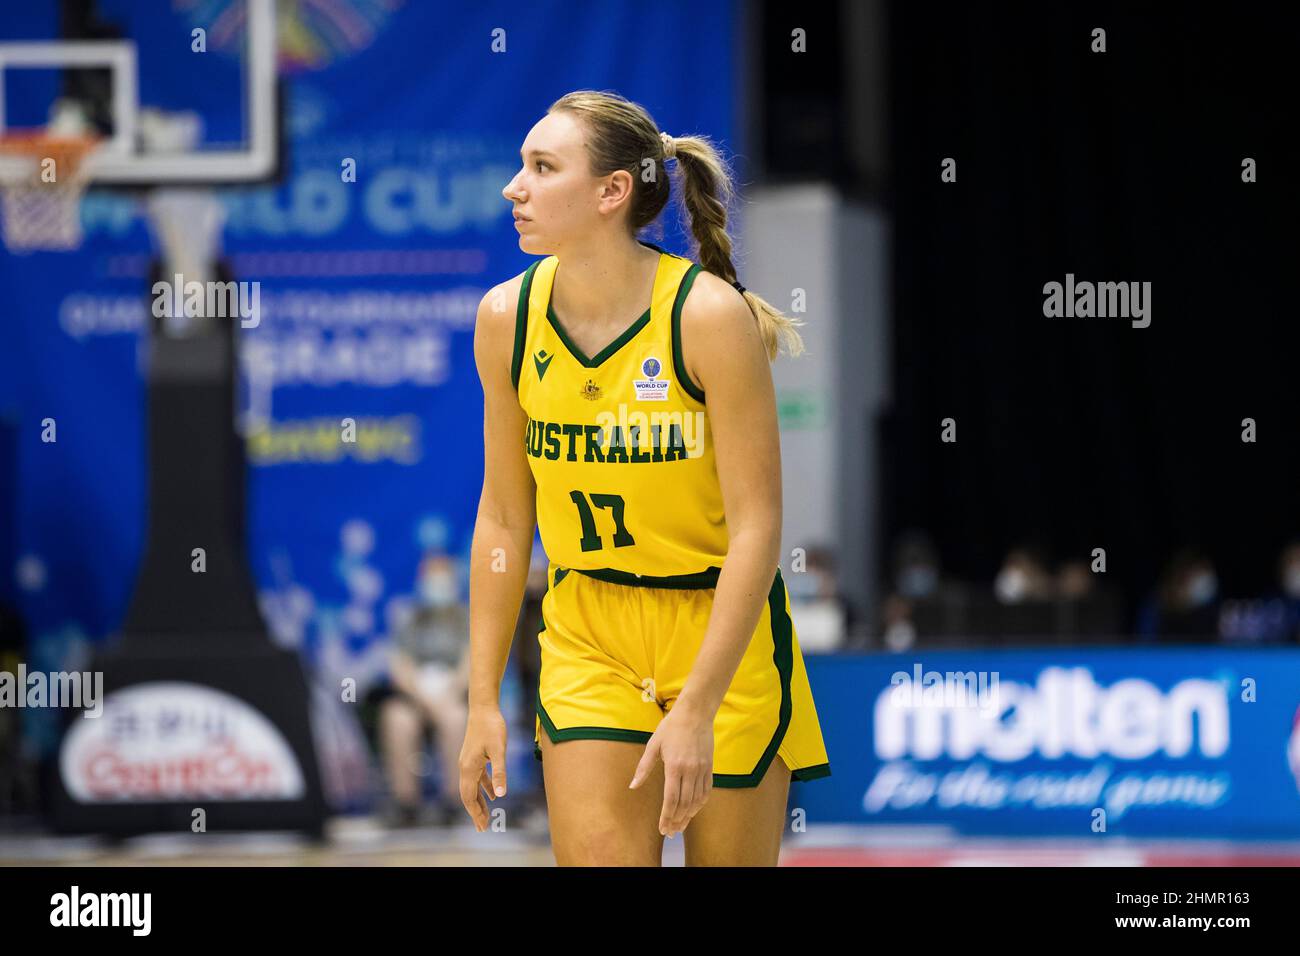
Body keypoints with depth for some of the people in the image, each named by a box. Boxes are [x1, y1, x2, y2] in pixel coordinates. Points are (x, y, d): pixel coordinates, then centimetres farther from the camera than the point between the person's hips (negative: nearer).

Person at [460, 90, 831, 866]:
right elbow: (504, 519, 5)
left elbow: (757, 527, -17)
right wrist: (484, 702, 3)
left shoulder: (710, 314, -17)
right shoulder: (507, 318, -4)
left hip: (727, 632, -3)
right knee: (597, 859, -10)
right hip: (586, 638, 3)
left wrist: (696, 708, -22)